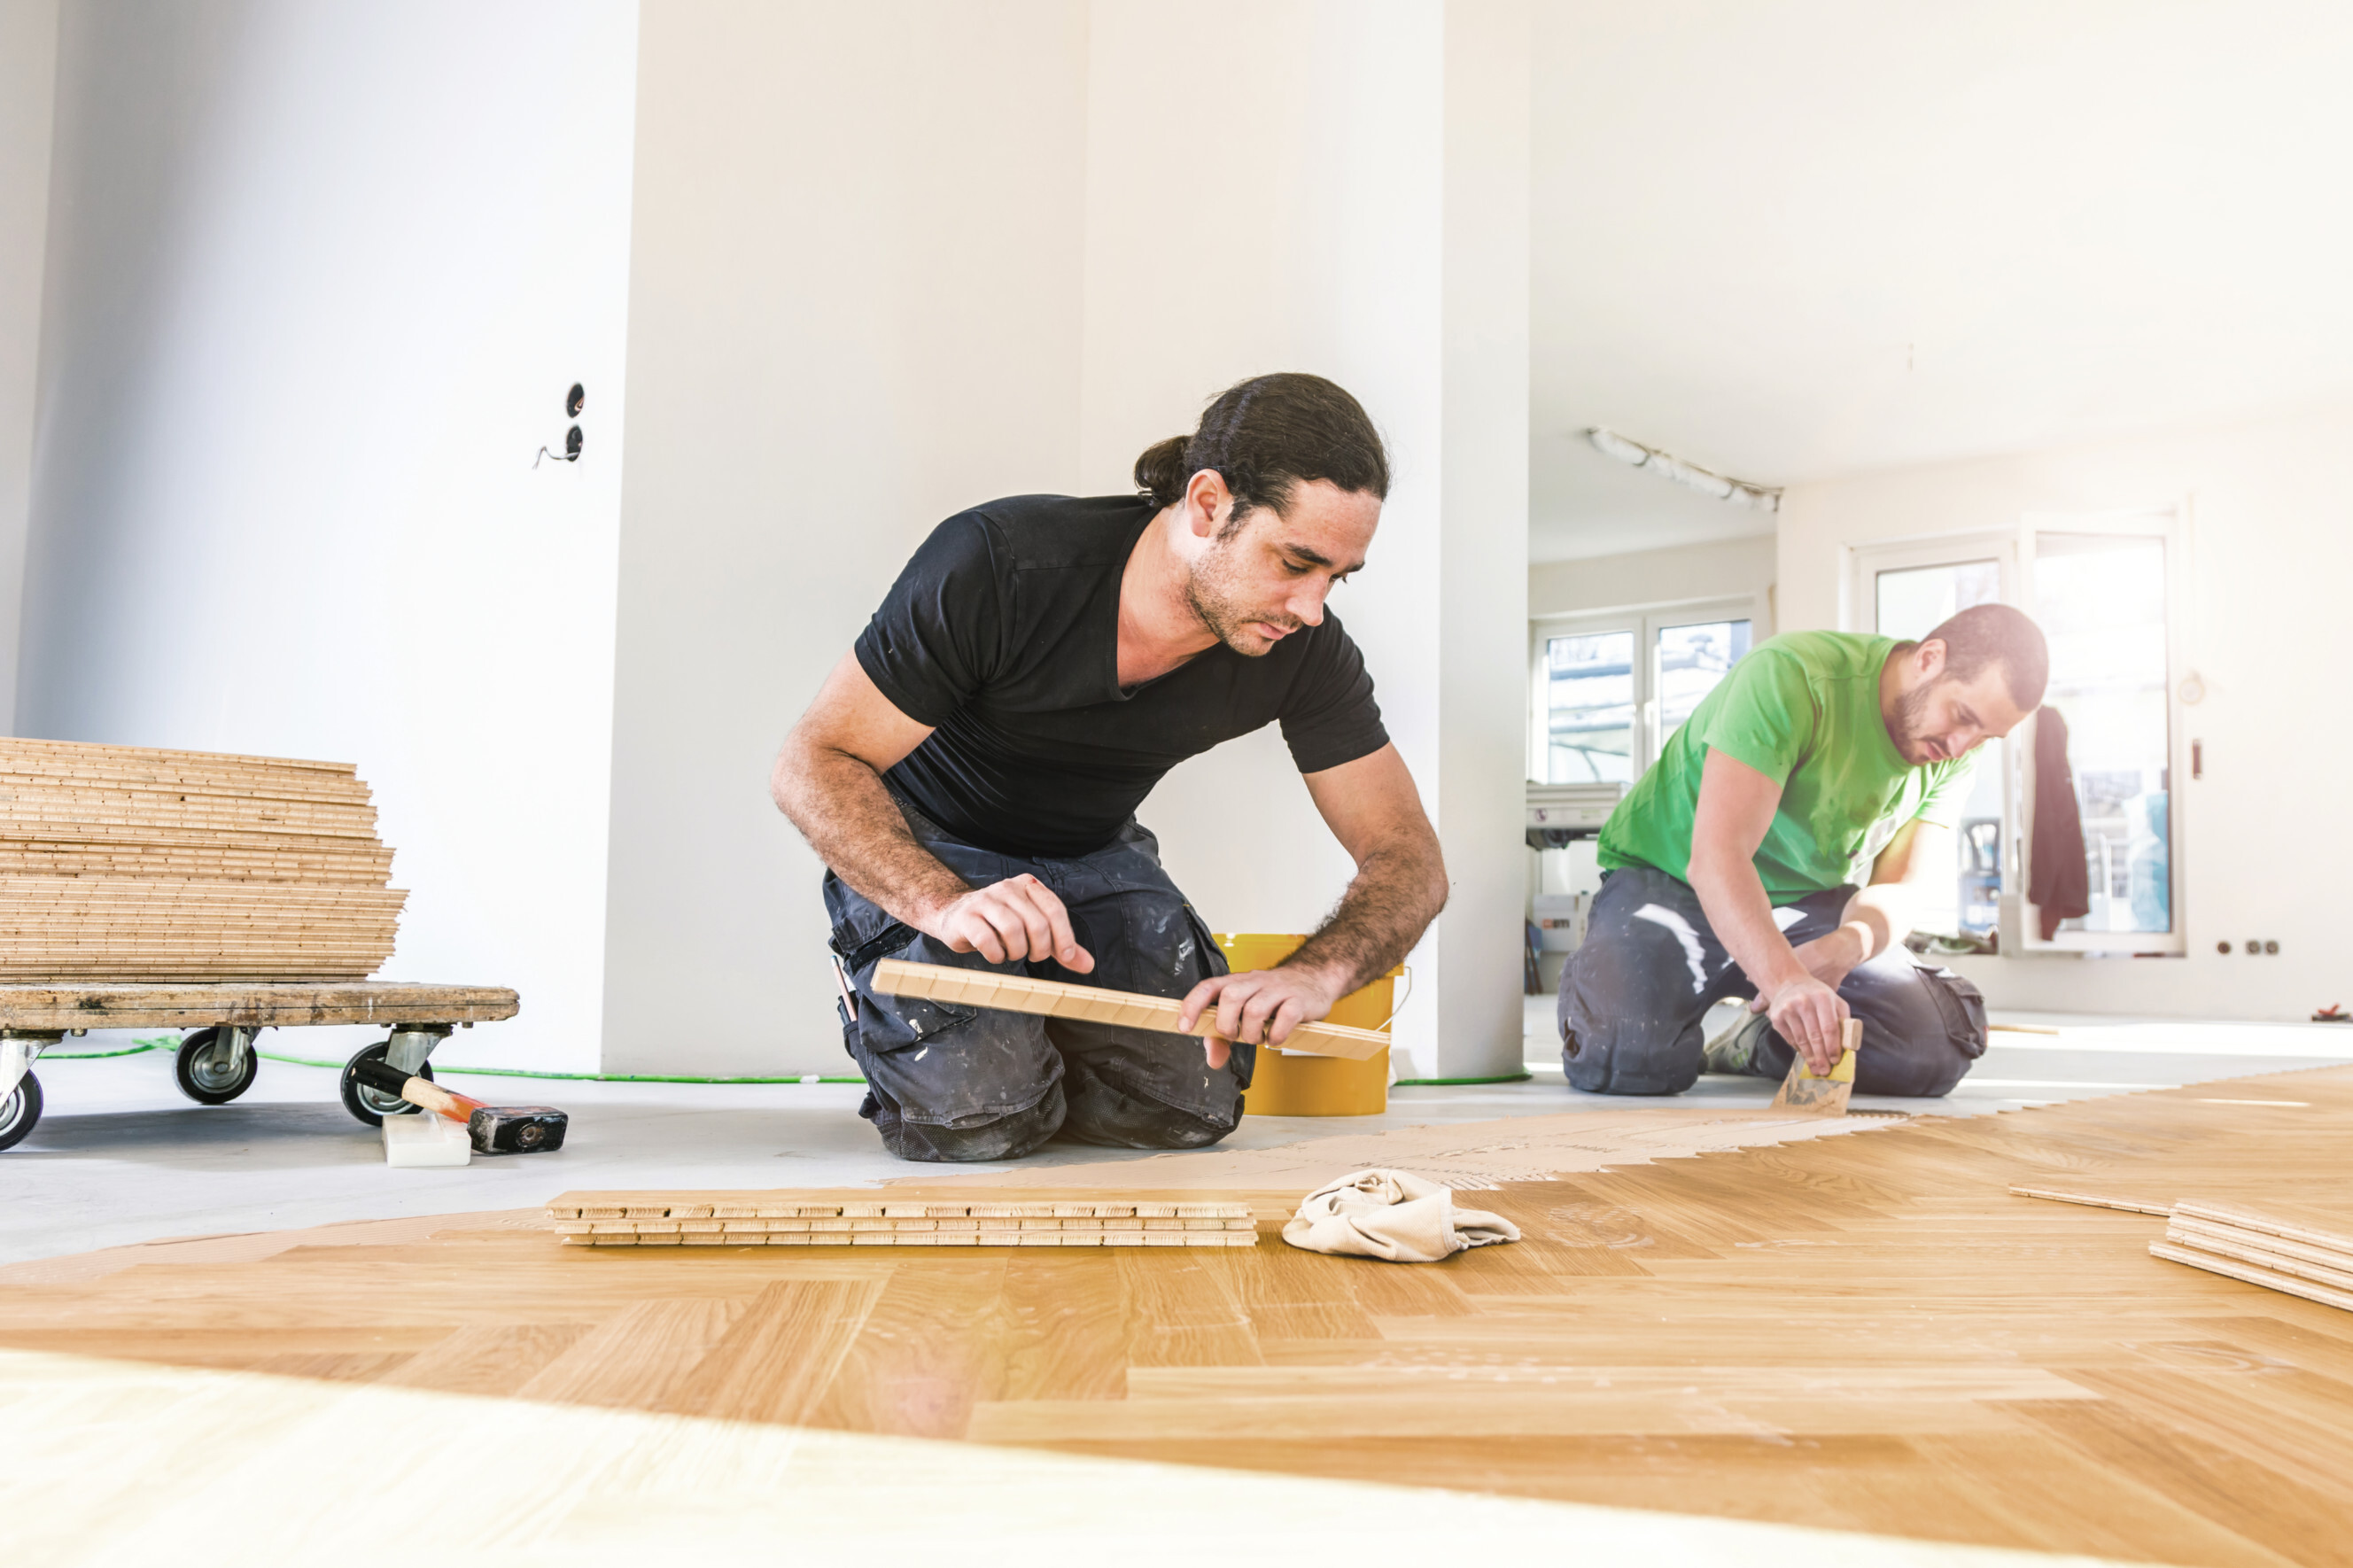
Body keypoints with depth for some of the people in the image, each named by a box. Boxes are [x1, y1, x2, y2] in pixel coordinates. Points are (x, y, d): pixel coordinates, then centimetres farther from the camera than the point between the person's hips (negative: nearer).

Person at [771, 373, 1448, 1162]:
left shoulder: (1305, 651, -20)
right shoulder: (995, 564, -32)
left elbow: (1408, 859, -16)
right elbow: (811, 765, -27)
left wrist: (1313, 974, -38)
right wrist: (944, 902, -45)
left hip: (1095, 857, 4)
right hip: (921, 852, -4)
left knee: (1187, 1104, -16)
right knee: (981, 1114, -25)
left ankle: (1027, 1022, 16)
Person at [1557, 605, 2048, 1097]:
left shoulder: (1955, 755, -7)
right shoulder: (1790, 677, -29)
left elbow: (1897, 888, -7)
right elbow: (1716, 856, -37)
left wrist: (1845, 946, -32)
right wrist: (1785, 980, -52)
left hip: (1805, 898, 6)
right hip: (1668, 875, -5)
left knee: (1934, 1050, -17)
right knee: (1624, 1058, -32)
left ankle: (1760, 1042, 11)